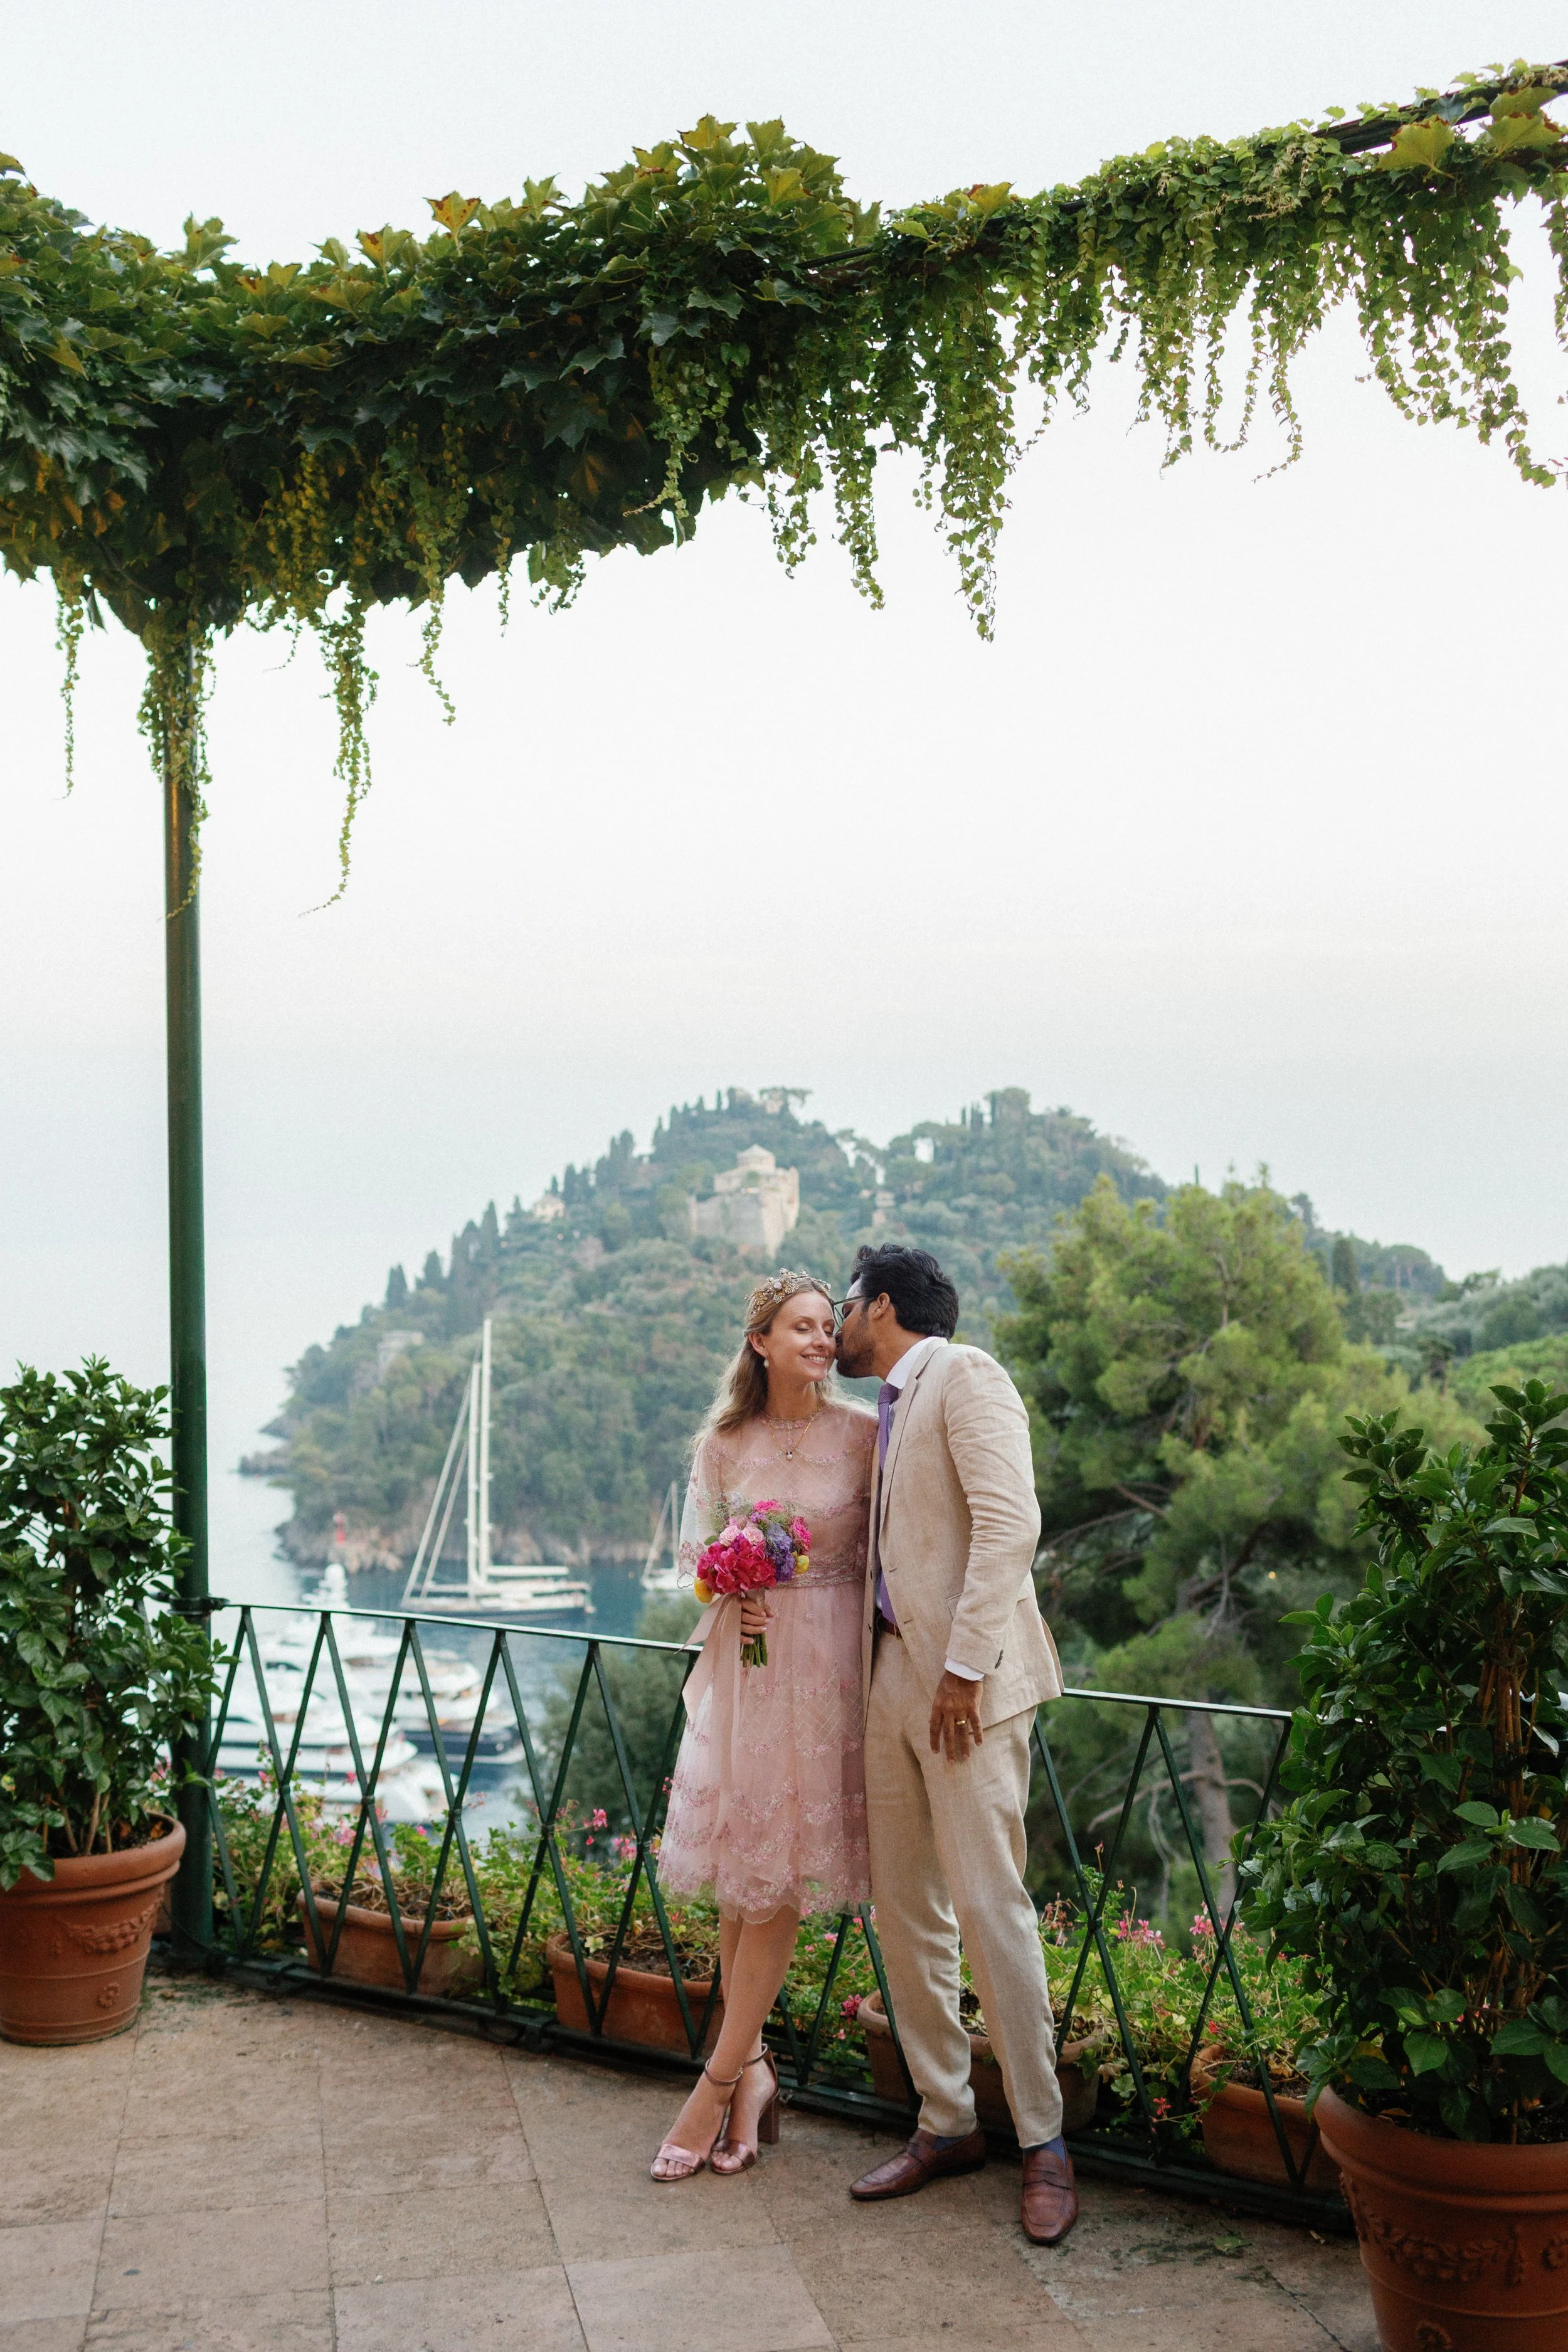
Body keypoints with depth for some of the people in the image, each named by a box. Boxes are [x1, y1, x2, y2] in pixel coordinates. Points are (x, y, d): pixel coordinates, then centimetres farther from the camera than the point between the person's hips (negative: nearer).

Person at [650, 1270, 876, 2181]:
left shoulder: (862, 1433, -2)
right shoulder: (724, 1443, 5)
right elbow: (699, 1552, 12)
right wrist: (735, 1595, -9)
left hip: (826, 1660, -3)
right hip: (745, 1654, 3)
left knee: (779, 1868, -2)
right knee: (738, 1871, 5)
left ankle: (721, 2079, 5)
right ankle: (753, 2069, 18)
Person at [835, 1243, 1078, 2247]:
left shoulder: (966, 1376, -7)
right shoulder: (892, 1408, 19)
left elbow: (1009, 1523, -18)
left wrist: (964, 1667, -21)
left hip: (963, 1681, -9)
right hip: (892, 1675, 9)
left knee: (988, 1905, -8)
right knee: (904, 1910, 10)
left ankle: (1045, 2144, 3)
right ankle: (947, 2125, 20)